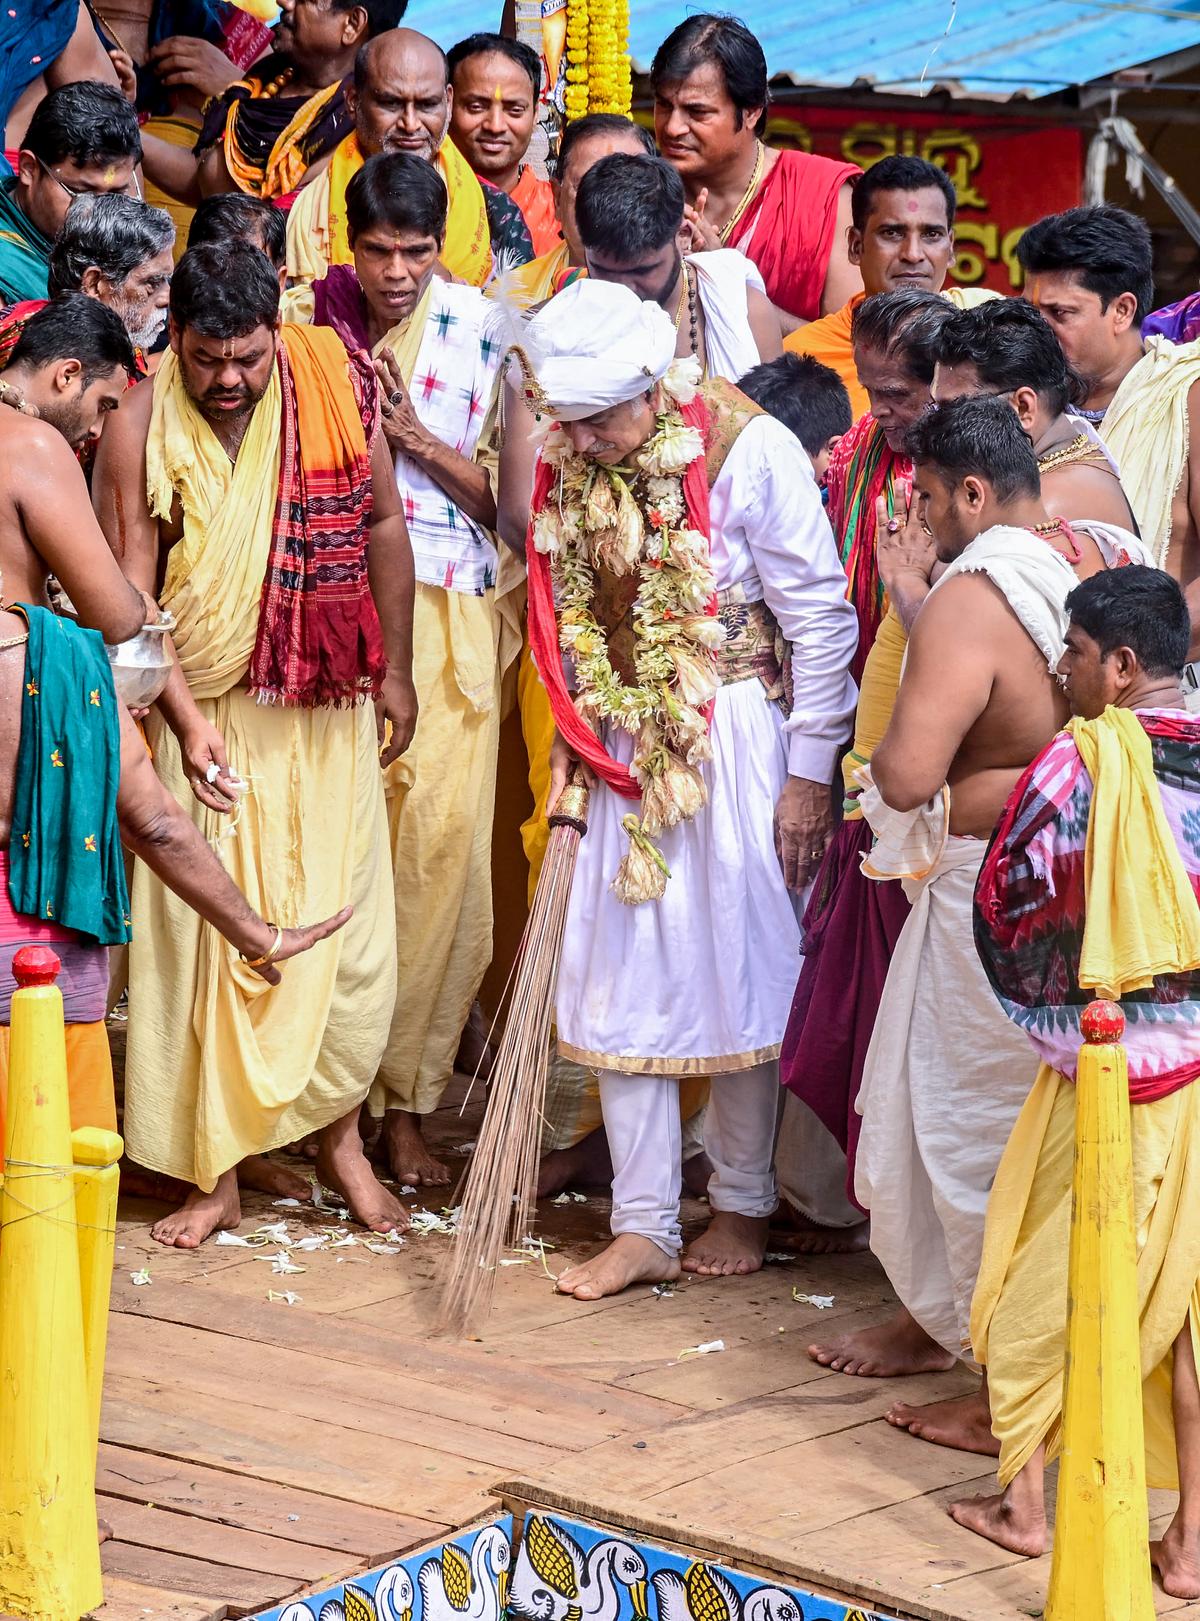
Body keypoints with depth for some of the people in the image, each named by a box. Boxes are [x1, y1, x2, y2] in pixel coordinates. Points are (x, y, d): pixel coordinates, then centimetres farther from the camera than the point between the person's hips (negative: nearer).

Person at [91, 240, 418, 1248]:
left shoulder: (334, 387, -6)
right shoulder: (141, 428, -12)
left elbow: (382, 525, 6)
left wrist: (395, 670, 9)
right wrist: (185, 719, -20)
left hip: (325, 710, 2)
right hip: (205, 711, -2)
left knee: (343, 922, 5)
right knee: (204, 930, 1)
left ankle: (338, 1135, 23)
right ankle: (215, 1172, 10)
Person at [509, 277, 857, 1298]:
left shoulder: (747, 453, -17)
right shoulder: (573, 465, -1)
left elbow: (822, 621, -12)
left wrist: (808, 776, -10)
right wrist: (572, 742, 8)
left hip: (736, 743, -5)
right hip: (624, 750, 5)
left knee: (740, 975, 4)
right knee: (624, 981, 4)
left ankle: (744, 1205, 21)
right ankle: (644, 1229, 11)